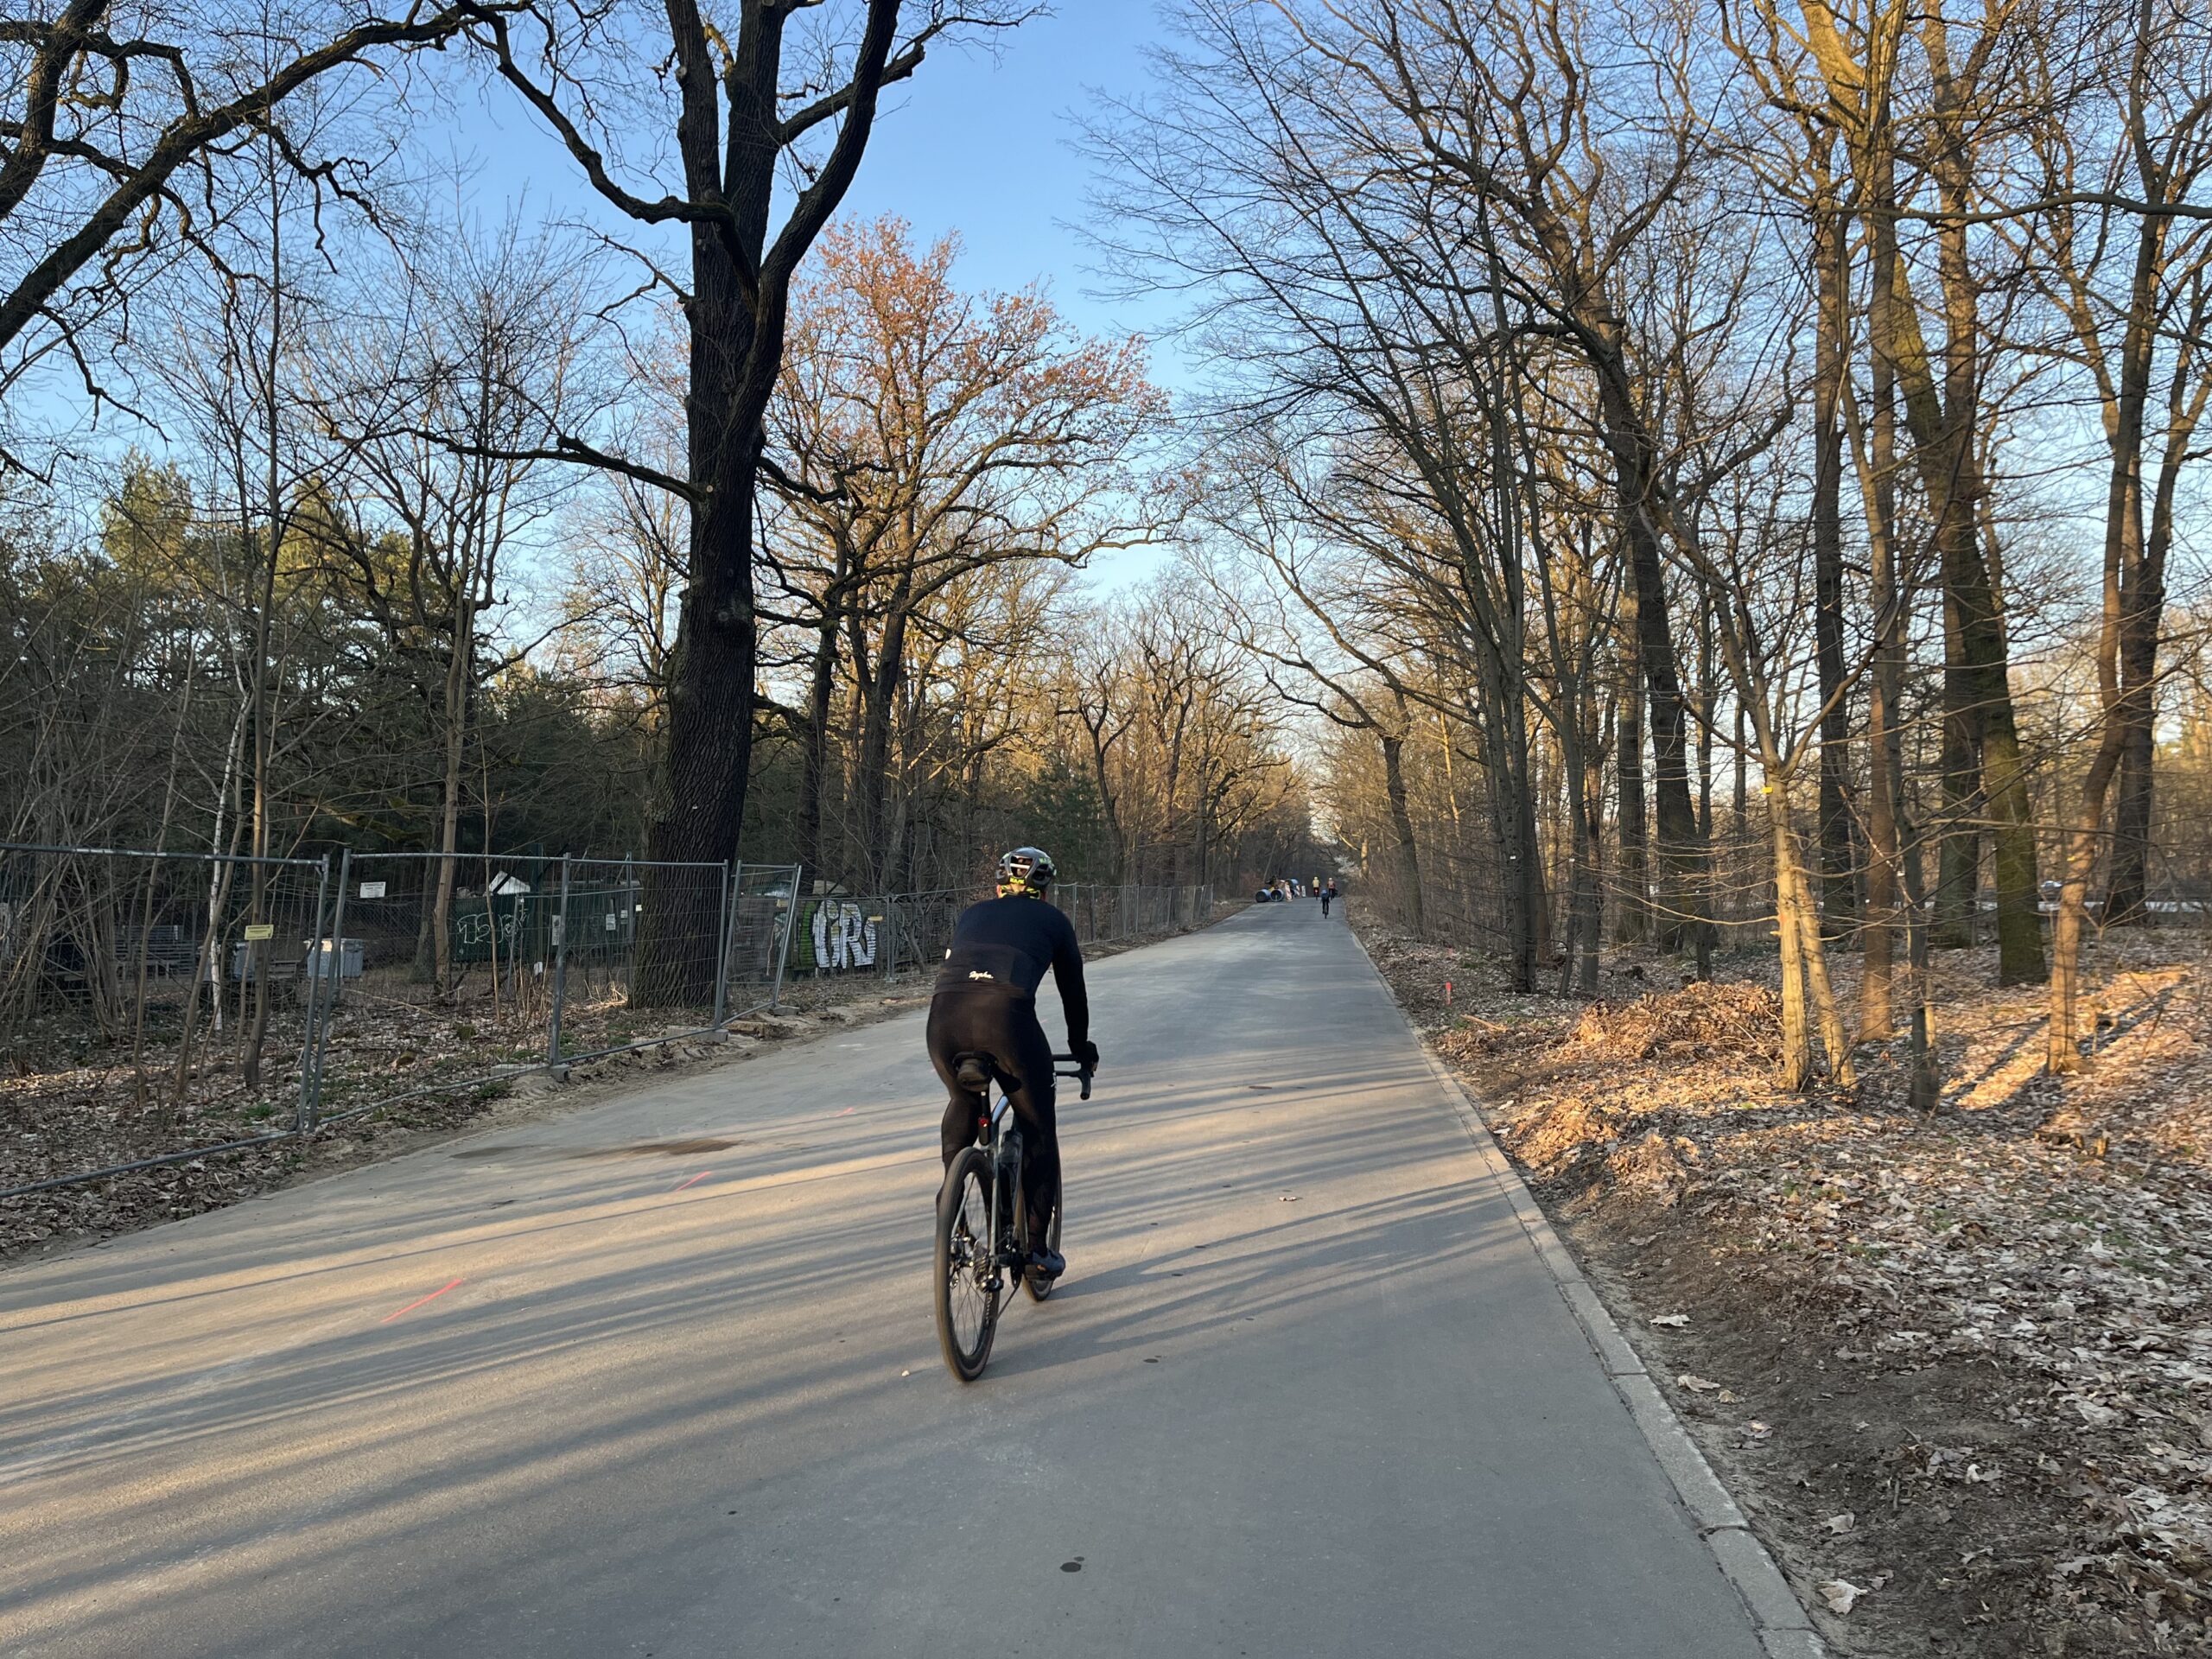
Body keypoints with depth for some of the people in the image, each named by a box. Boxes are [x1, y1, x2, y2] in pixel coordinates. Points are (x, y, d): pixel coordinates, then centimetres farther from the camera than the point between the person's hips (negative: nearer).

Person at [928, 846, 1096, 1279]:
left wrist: (963, 1041, 54)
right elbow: (1073, 991, 31)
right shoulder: (1052, 919, 25)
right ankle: (1037, 1246, 18)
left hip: (944, 1013, 3)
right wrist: (1082, 1049, 47)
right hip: (1005, 1013, -3)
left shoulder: (972, 915, 33)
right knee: (1037, 1128, 15)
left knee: (963, 1105, 32)